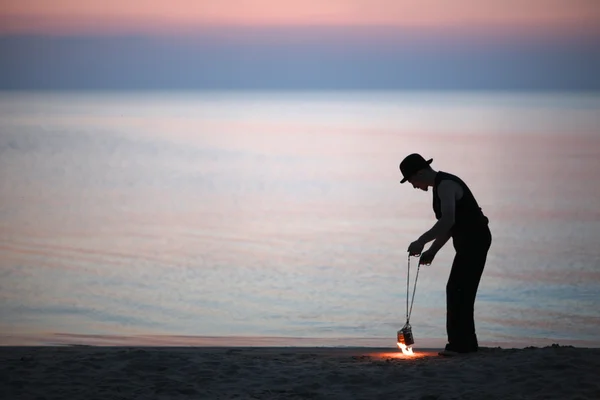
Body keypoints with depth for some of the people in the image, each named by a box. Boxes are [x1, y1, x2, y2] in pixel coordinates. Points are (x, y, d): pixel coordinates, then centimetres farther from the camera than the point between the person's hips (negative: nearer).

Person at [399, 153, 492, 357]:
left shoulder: (446, 185, -17)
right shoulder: (442, 186, 17)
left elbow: (448, 220, -32)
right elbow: (449, 225, 23)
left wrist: (422, 241, -30)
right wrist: (432, 251, 16)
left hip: (473, 241, -10)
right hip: (471, 242, 10)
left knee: (457, 290, -12)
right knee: (461, 291, 12)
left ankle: (459, 343, -15)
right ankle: (466, 342, 16)